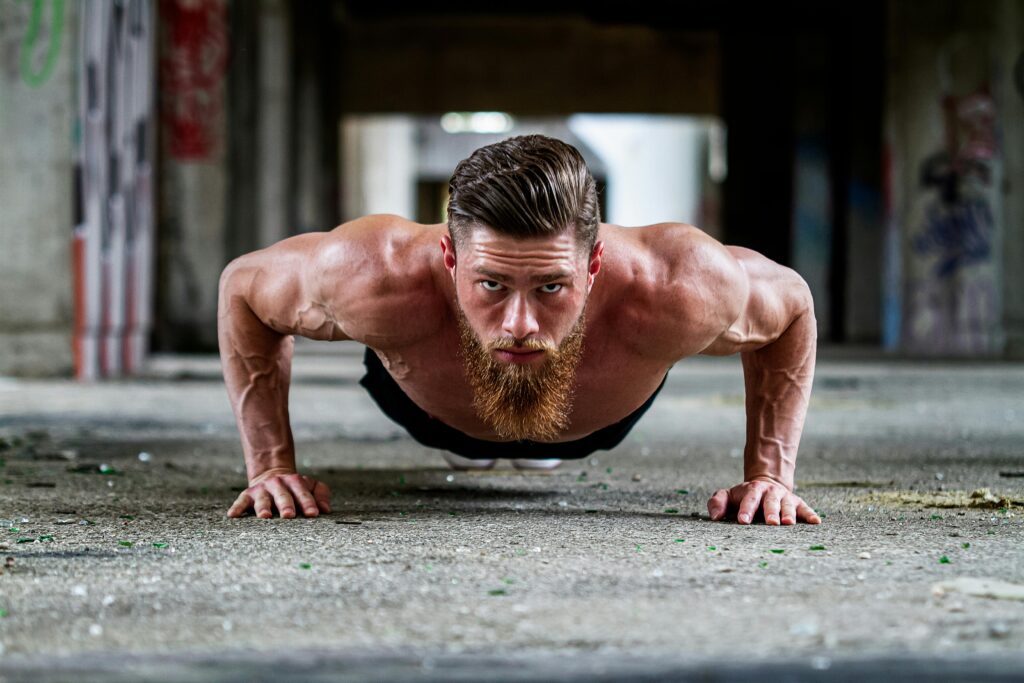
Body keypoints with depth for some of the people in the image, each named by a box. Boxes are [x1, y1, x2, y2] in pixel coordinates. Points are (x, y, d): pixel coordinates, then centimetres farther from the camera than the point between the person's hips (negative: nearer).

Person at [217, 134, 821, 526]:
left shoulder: (680, 290, -49)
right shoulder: (377, 278, -50)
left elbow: (793, 304, -24)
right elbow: (242, 286, -26)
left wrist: (770, 471, -30)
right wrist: (271, 465, -30)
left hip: (601, 425, 1)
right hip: (433, 413, -1)